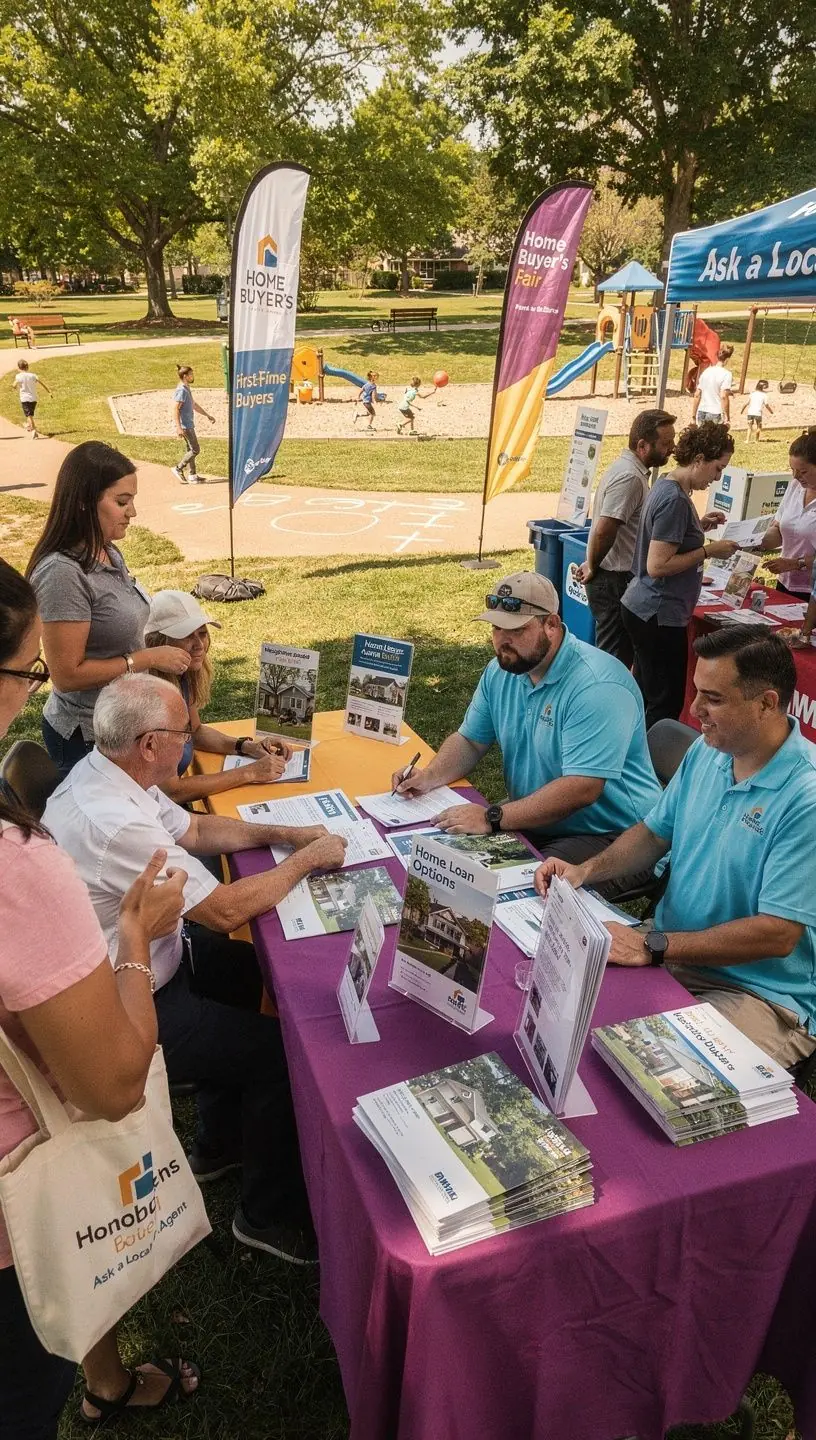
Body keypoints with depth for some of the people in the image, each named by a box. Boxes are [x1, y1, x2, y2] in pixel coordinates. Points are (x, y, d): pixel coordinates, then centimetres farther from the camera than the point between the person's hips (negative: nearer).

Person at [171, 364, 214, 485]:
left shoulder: (187, 389, 14)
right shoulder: (181, 391, -16)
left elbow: (194, 405, 26)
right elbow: (176, 409, -22)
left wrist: (207, 415, 29)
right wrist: (179, 427, -27)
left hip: (189, 425, 10)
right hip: (185, 426, -10)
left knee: (191, 450, 12)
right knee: (195, 450, -8)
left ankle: (192, 475, 17)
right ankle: (178, 469, 0)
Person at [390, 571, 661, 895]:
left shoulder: (597, 686, -25)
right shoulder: (501, 671, 3)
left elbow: (581, 789, -31)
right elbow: (470, 740, 14)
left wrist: (492, 818, -31)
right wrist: (430, 776, -7)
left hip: (605, 834, -7)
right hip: (533, 819, 8)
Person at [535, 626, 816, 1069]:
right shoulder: (708, 751, 2)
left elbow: (777, 935, -25)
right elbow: (655, 832, 14)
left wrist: (652, 947, -27)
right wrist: (585, 870, -3)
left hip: (762, 994, -7)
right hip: (670, 953, 8)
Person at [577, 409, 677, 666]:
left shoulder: (628, 468, 13)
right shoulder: (630, 477, -20)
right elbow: (604, 531, -27)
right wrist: (593, 567, -14)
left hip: (617, 578, 10)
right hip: (615, 581, -10)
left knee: (619, 654, 18)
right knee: (615, 657, -2)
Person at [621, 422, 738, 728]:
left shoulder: (666, 484, 10)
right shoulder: (675, 499, -20)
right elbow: (657, 565, -23)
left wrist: (699, 525, 11)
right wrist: (708, 550, -15)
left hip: (641, 608, 10)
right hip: (659, 616, -10)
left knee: (645, 694, 18)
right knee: (666, 703, -2)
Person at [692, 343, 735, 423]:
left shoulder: (706, 371, 11)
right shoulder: (726, 374, -7)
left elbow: (697, 395, 11)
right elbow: (723, 397, -16)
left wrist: (693, 414, 16)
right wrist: (727, 417, -13)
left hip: (701, 412, 6)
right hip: (715, 414, -6)